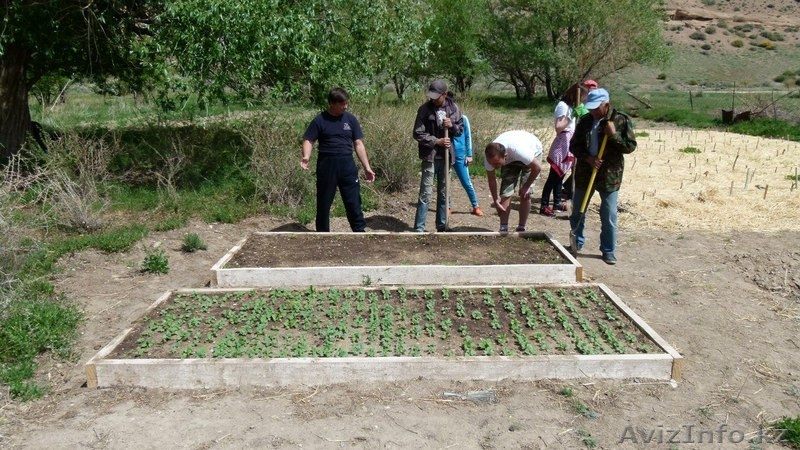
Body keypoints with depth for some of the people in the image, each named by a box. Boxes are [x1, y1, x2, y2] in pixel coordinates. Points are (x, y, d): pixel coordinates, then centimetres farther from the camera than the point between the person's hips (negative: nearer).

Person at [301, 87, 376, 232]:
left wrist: (367, 167, 1)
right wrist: (306, 157, -24)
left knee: (354, 201, 2)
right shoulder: (319, 120, -2)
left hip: (347, 165, 2)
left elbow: (358, 144, 6)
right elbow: (309, 140, -3)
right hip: (326, 165, -2)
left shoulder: (350, 119, 5)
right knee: (324, 202, 7)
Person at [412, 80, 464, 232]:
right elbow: (418, 134, -8)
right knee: (426, 194, -6)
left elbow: (461, 129, 10)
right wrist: (437, 141, -17)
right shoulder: (424, 109, -7)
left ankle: (442, 226, 22)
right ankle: (419, 228, -1)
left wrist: (452, 126, -12)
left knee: (444, 193, 12)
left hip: (446, 156, 4)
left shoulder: (453, 107, 3)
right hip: (429, 156, -4)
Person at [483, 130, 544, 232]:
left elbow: (537, 167, -31)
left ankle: (521, 228, -1)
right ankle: (503, 229, -4)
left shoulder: (519, 150, -47)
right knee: (505, 193, -9)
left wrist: (526, 186, -22)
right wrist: (495, 200, -14)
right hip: (510, 159, 4)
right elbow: (491, 178, -14)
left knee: (525, 194, -12)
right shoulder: (491, 156, -32)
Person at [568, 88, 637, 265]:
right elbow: (574, 145, 3)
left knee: (609, 217, 2)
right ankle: (577, 243, 31)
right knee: (577, 212, 12)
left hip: (609, 175, -3)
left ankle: (609, 251, 15)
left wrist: (614, 134, -22)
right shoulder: (585, 121, 2)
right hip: (584, 173, 4)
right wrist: (587, 158, -14)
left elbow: (630, 146, -8)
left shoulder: (621, 120, -7)